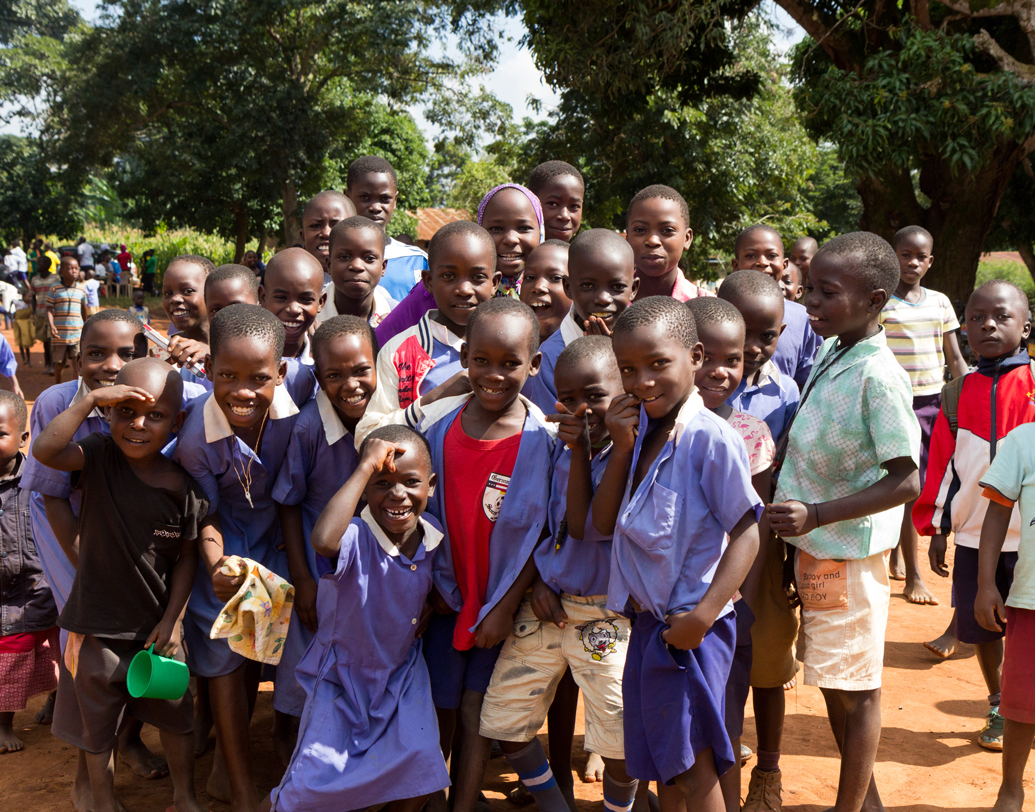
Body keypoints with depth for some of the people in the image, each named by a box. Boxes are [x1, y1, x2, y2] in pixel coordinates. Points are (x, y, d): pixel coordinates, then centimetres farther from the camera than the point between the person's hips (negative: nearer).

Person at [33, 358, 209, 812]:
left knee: (175, 717, 20)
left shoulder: (182, 485, -11)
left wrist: (172, 619, -5)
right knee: (96, 725, 18)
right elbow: (45, 450, -33)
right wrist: (91, 398, -36)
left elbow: (187, 556, -2)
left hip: (158, 625, 1)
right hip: (97, 625, -1)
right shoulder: (98, 458, -13)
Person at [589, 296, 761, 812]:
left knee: (691, 762, 3)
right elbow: (603, 522, 3)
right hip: (647, 620, 7)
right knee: (659, 762, 19)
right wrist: (621, 448, -9)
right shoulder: (639, 430, 4)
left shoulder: (711, 438, -18)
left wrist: (701, 616, -22)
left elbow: (745, 535, -18)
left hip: (691, 630, -7)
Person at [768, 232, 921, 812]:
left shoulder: (878, 376, -21)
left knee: (856, 690, 7)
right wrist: (805, 521, 8)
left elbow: (906, 481, -22)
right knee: (833, 684, 19)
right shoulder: (830, 356, 5)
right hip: (814, 548, 9)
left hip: (848, 557, -9)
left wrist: (816, 515, -26)